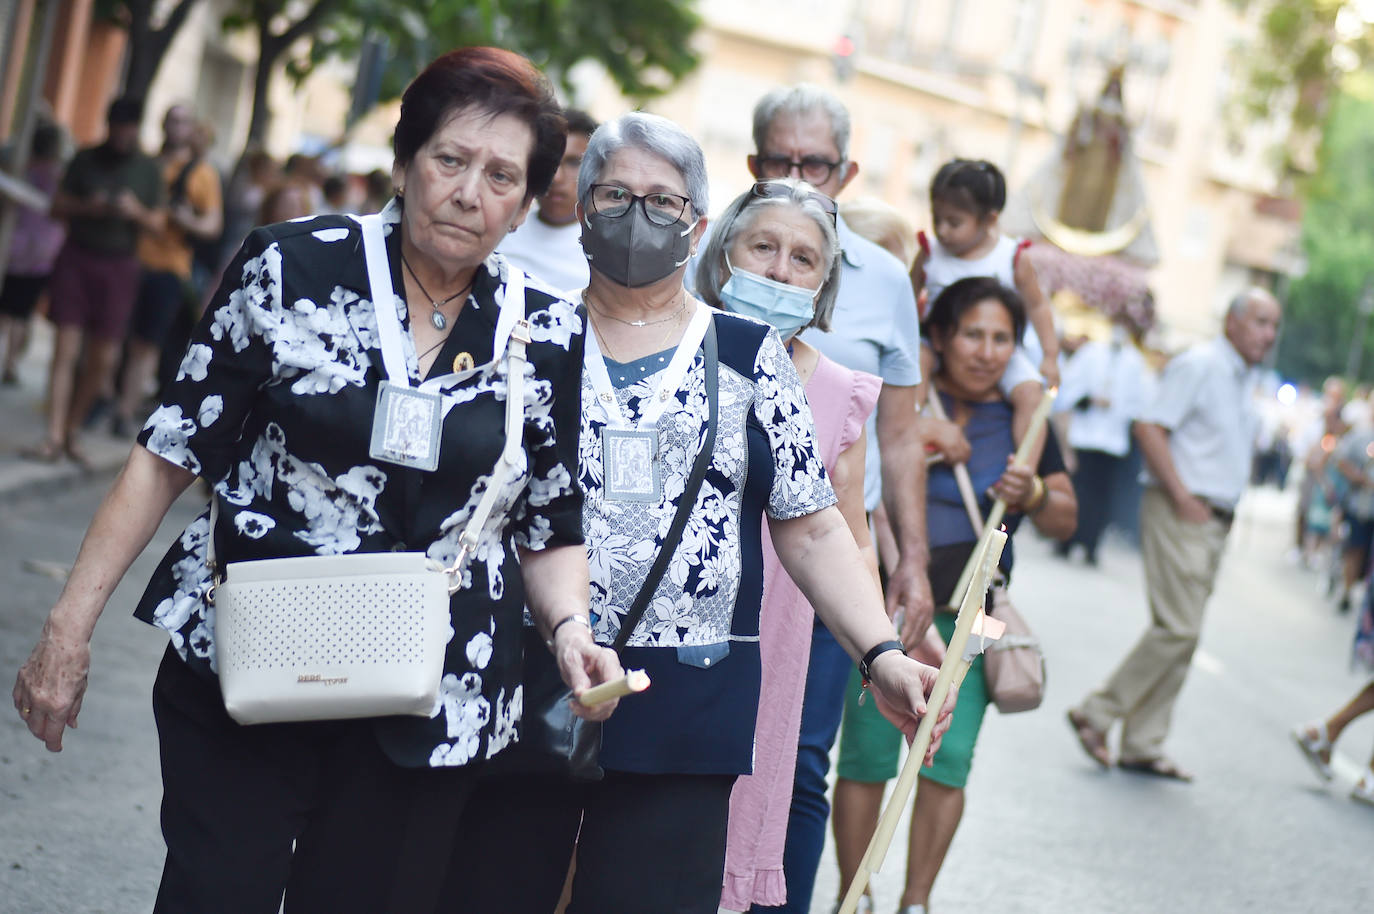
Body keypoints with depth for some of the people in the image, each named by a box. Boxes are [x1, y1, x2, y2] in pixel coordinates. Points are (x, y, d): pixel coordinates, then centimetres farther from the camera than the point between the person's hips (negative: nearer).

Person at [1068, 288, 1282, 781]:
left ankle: (1142, 746, 12)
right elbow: (1150, 427, -18)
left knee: (1180, 634, 8)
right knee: (1178, 629, -14)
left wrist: (1225, 509, 14)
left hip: (1215, 521, 9)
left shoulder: (1246, 380, 18)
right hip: (1179, 515, -9)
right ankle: (1095, 713, -3)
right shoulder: (1199, 364, -10)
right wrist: (1182, 497, -19)